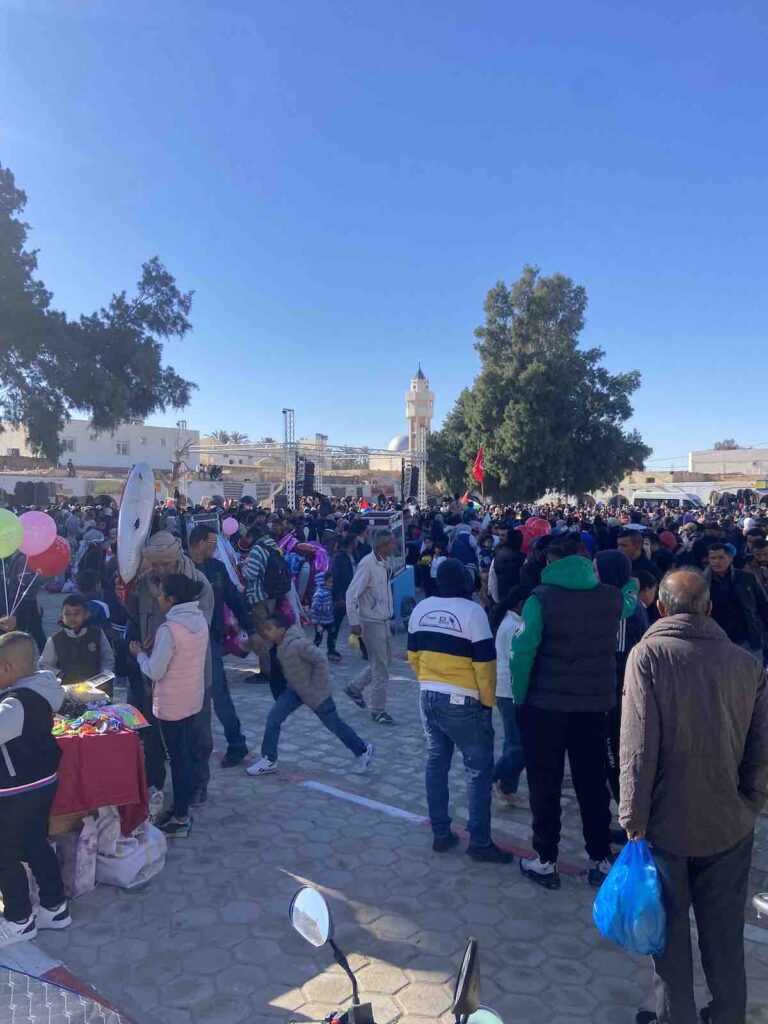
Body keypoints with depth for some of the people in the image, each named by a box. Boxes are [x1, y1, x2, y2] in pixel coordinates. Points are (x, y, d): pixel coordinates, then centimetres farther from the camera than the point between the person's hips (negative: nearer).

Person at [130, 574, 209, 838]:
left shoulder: (169, 629, -24)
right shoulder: (200, 620, 0)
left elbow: (155, 671, -19)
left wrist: (140, 654, -2)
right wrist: (154, 650, 12)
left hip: (172, 704, -7)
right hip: (192, 699, 7)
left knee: (177, 758, 4)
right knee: (187, 753, 18)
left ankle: (180, 819, 17)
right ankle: (183, 808, 32)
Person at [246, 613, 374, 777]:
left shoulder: (297, 644, -31)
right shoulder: (280, 644, -4)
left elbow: (321, 661, -30)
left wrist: (317, 686, -22)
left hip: (314, 691, -8)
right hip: (295, 690, 8)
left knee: (334, 724, 8)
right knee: (273, 718, -3)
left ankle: (363, 750, 29)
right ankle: (269, 760, 8)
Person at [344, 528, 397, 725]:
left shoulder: (383, 564, 6)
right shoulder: (368, 564, -20)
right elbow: (351, 594, -21)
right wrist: (354, 623, -20)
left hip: (383, 621, 9)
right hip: (372, 622, -9)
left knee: (384, 661, 17)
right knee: (380, 667, -1)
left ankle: (355, 688, 34)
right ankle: (378, 710, 13)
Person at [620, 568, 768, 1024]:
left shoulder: (649, 654, -15)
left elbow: (638, 746, -18)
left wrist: (634, 819, -10)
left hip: (668, 823, -3)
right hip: (730, 824, 3)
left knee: (670, 932, 15)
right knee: (725, 934, 20)